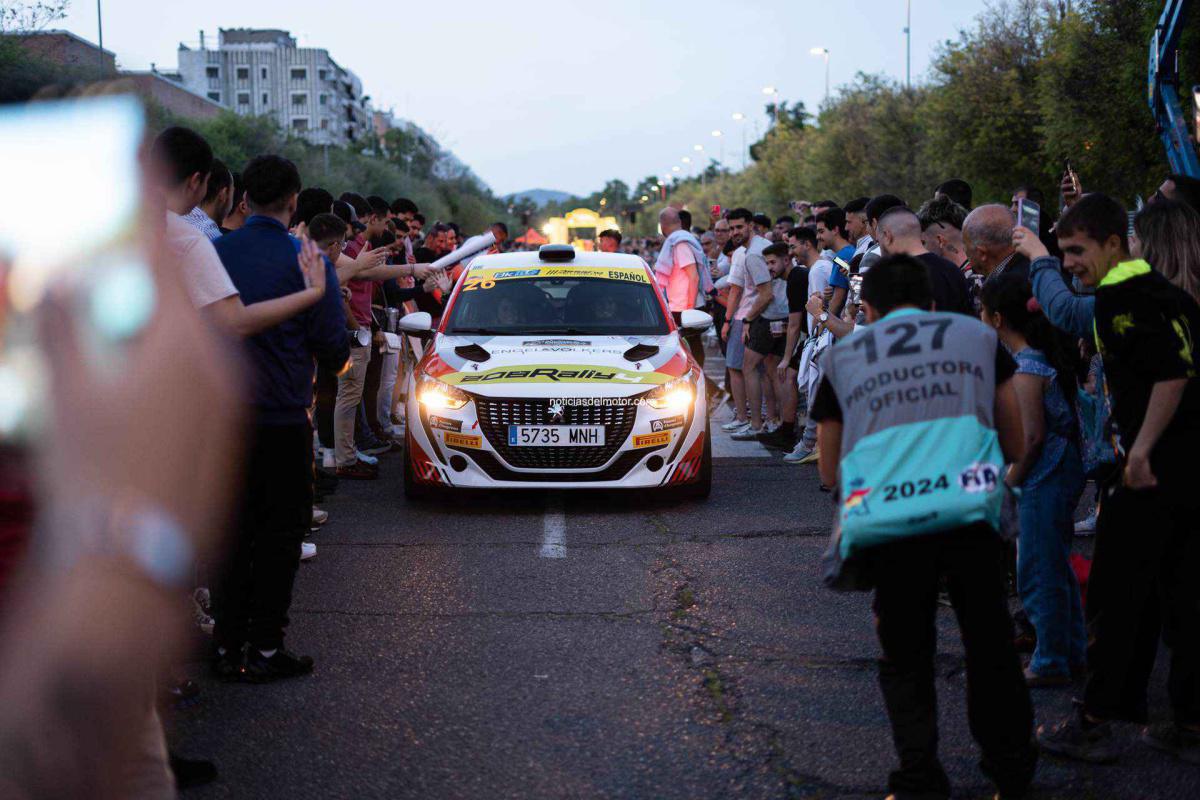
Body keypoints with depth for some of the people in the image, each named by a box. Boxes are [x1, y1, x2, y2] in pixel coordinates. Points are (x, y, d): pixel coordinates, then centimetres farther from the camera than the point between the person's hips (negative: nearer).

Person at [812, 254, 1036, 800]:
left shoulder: (842, 356, 22)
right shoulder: (977, 336, 22)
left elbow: (830, 473, 30)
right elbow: (1015, 446, 27)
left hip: (887, 525, 0)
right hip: (970, 513, 0)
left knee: (905, 659, 15)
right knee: (990, 647, 15)